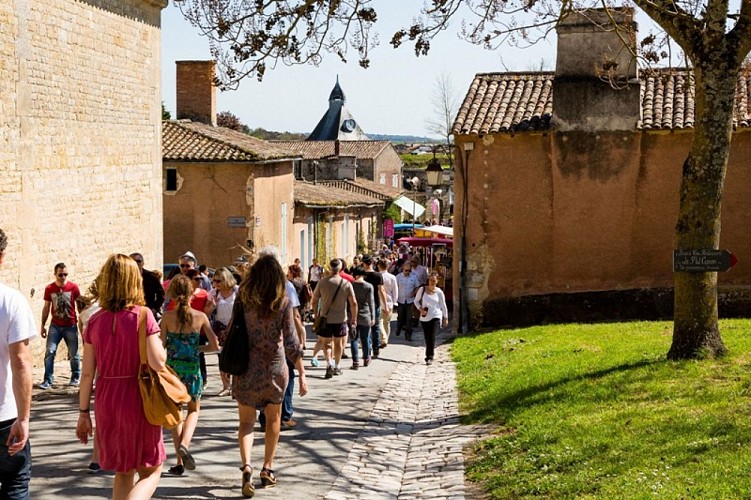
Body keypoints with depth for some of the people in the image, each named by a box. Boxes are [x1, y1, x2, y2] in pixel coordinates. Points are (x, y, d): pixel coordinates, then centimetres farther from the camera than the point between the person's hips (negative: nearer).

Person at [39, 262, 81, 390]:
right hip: (55, 326, 1)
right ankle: (48, 380, -3)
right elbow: (46, 308, 6)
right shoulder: (49, 289, -3)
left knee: (73, 354, 6)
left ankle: (76, 377, 23)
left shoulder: (73, 287, -7)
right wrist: (43, 325, 6)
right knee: (49, 352, -7)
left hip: (71, 326, -1)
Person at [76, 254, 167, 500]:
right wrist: (160, 345, 4)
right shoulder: (143, 315, -11)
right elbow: (157, 362, -17)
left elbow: (87, 373, 1)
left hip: (106, 402, 4)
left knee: (123, 472, 19)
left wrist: (84, 412, 8)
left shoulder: (95, 321, 1)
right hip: (138, 399, -4)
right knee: (151, 471, 6)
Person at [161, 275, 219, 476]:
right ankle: (184, 444, -8)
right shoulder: (200, 317, -6)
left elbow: (161, 345, -9)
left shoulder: (167, 317, -8)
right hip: (192, 369, 0)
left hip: (172, 368, 0)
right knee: (193, 410, 20)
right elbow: (215, 345, -5)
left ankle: (180, 462, 13)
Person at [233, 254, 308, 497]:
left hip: (246, 368, 0)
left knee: (246, 421, 10)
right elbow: (291, 342, -11)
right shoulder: (283, 302, -9)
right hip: (274, 369, 0)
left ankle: (246, 465, -12)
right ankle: (267, 468, 25)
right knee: (273, 418, 22)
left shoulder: (243, 300, -5)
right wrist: (302, 375, -7)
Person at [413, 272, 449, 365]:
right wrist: (420, 309, -7)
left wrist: (446, 318, 10)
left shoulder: (439, 292, 0)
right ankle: (428, 355, 25)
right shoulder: (422, 290, 1)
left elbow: (443, 306, 8)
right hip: (424, 317, 2)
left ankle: (430, 357, -13)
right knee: (427, 338, 8)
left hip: (435, 317, -2)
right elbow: (416, 301, 10)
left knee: (432, 337, -14)